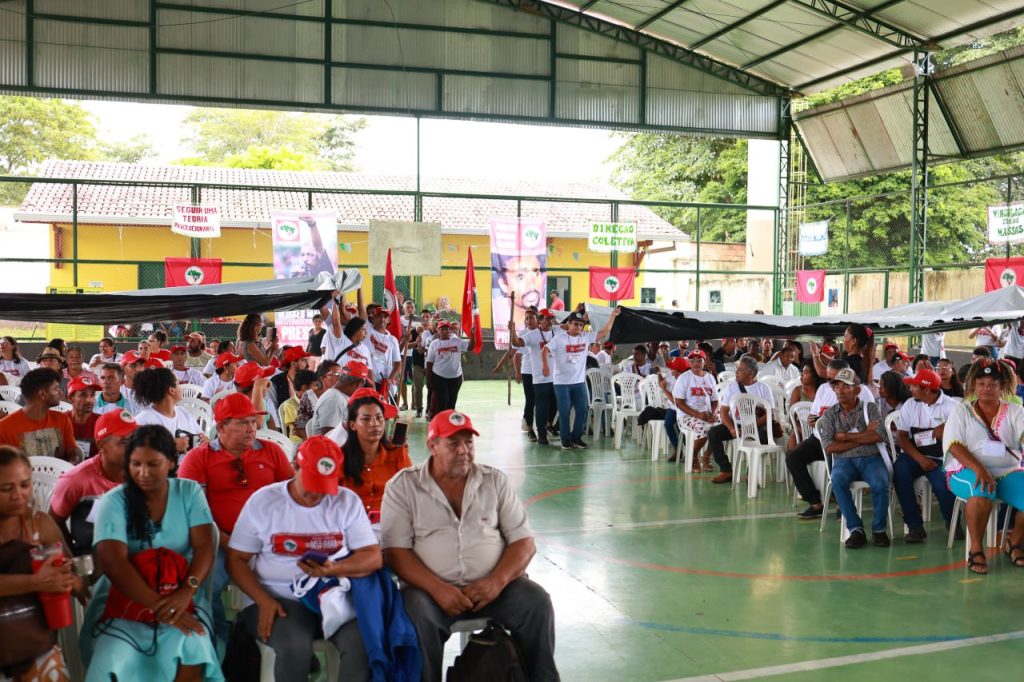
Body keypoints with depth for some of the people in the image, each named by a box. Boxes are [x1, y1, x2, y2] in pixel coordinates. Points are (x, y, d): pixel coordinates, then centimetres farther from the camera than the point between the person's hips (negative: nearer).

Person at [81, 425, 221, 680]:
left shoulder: (190, 492, 2)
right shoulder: (113, 502, -4)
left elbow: (204, 547, -6)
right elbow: (113, 562, -16)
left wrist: (186, 592, -25)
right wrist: (158, 606, -25)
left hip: (181, 593, 1)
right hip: (124, 597, -1)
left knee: (192, 648, -28)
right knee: (115, 660, -28)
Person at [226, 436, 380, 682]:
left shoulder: (348, 501, 3)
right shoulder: (262, 501, 0)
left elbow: (374, 557, -1)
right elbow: (236, 560, 2)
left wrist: (333, 569, -21)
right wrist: (264, 600, -14)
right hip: (277, 599, -1)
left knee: (362, 640, -29)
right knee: (294, 645, -32)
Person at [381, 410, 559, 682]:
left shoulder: (495, 481, 9)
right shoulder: (403, 486, 2)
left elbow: (523, 542, 6)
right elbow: (395, 551, -5)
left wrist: (497, 581, -14)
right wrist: (437, 588, -19)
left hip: (492, 587, 2)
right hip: (433, 589, -2)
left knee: (537, 602, -22)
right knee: (416, 612, -32)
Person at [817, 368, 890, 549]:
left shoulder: (870, 408, 10)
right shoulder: (829, 414, 11)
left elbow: (880, 435, -6)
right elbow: (828, 447, -3)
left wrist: (846, 436, -6)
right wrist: (865, 437, -4)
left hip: (871, 458, 0)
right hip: (844, 460, 0)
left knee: (880, 483, -32)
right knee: (838, 481, -34)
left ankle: (879, 529, -12)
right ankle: (856, 529, -24)